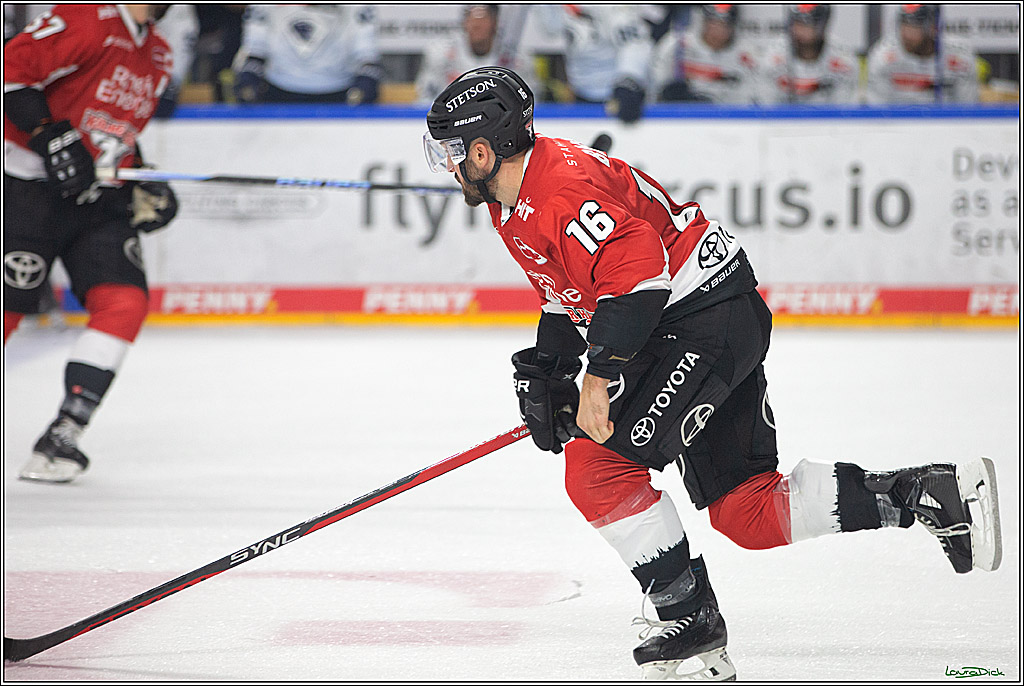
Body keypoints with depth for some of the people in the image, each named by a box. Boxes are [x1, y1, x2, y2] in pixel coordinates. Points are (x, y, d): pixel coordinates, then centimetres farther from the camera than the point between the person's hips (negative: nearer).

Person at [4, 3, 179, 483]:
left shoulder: (158, 57, 15)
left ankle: (62, 437, -8)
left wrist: (145, 187, 15)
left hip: (101, 196, 7)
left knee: (125, 303, -11)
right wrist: (51, 136, -24)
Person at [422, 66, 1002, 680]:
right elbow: (567, 291, 27)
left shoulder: (564, 185, -21)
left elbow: (634, 267, -31)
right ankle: (933, 492, 10)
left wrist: (601, 375, -30)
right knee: (746, 512, 8)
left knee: (600, 466, -16)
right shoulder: (514, 204, 13)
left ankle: (691, 620, -8)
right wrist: (546, 372, 20)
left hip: (708, 320, -11)